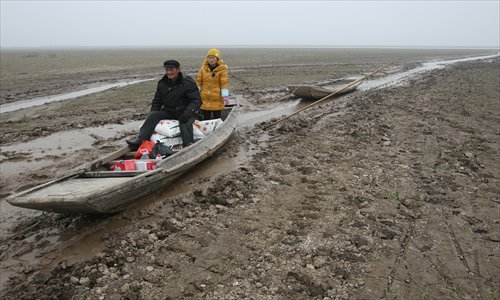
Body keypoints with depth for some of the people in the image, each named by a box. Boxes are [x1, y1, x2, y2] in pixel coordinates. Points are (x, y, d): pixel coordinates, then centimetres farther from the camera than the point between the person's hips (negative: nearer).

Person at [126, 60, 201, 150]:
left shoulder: (188, 82, -9)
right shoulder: (162, 83, 8)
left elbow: (196, 100, -15)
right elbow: (157, 101, 17)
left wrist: (188, 112, -31)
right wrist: (153, 112, 0)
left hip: (184, 112, -5)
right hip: (168, 111, 5)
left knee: (185, 122, -37)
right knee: (152, 116, -16)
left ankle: (188, 145, -46)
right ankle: (139, 141, -26)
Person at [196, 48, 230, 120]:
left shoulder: (222, 69, -5)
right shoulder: (203, 68, 5)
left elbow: (224, 83, -9)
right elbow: (199, 81, 10)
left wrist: (225, 96, -15)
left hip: (217, 99, -3)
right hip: (204, 99, 3)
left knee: (217, 118, 4)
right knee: (205, 118, 11)